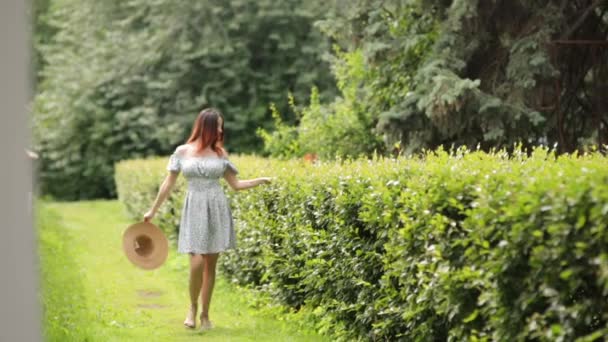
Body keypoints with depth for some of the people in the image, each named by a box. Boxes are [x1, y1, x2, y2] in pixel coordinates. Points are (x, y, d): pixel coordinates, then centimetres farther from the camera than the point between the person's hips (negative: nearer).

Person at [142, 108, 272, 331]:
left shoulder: (220, 154, 6)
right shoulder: (182, 151, 1)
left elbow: (235, 185, 11)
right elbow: (168, 184, 7)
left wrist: (260, 181, 2)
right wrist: (153, 210, 9)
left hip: (217, 210, 2)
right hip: (195, 211, -2)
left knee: (210, 264, 4)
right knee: (197, 263, -13)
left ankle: (205, 313, 14)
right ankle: (193, 307, 11)